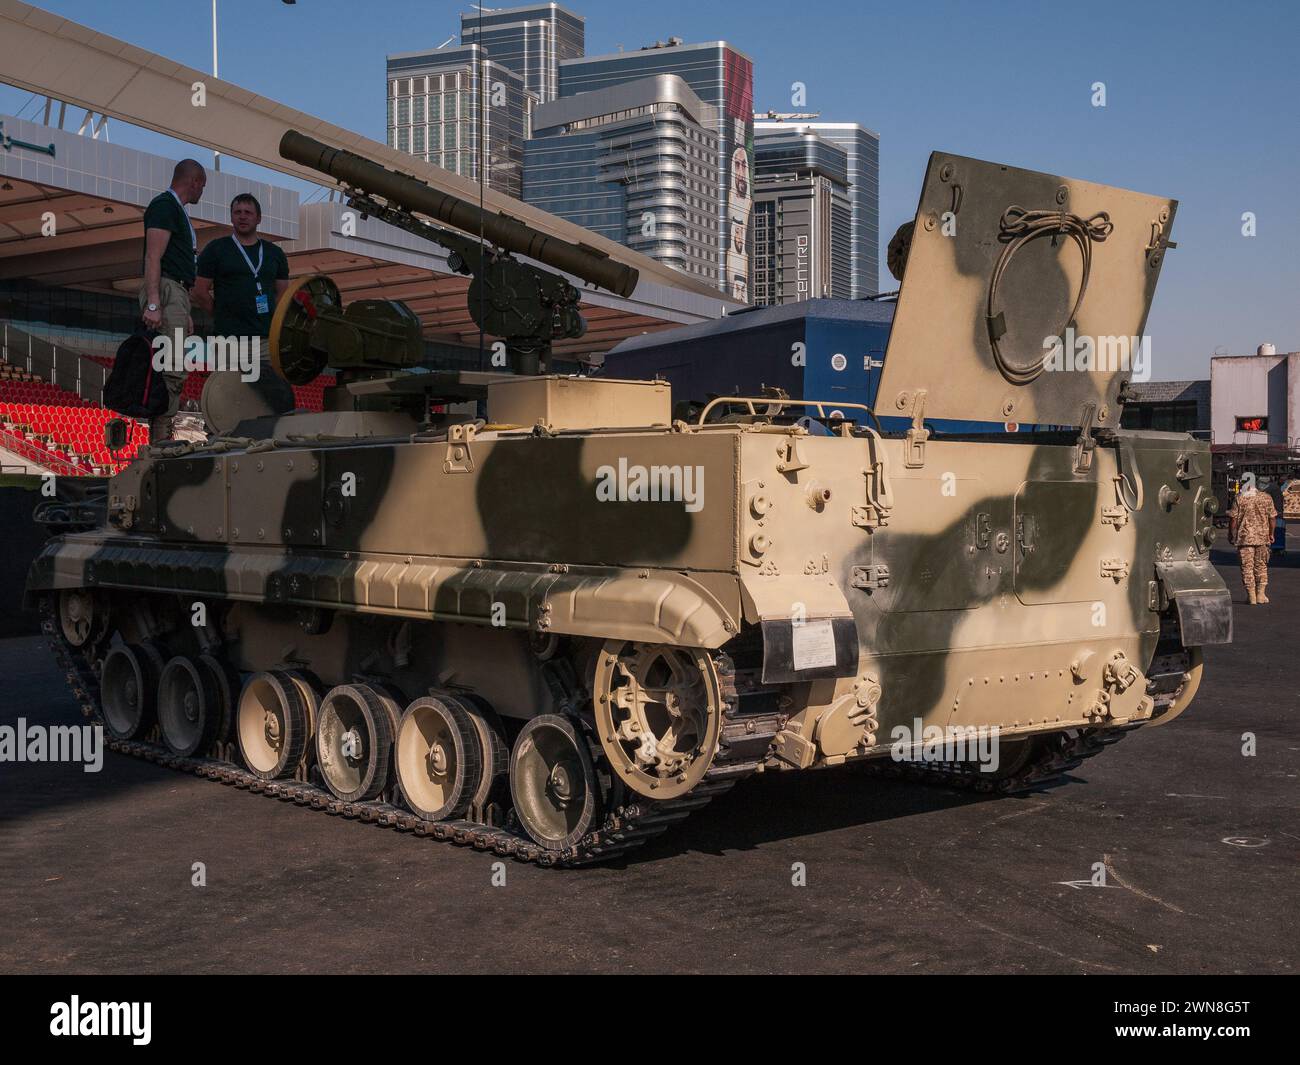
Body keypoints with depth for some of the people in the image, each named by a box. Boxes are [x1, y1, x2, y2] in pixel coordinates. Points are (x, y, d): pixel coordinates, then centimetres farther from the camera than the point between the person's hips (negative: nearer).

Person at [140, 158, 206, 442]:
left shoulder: (177, 211, 25)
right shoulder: (164, 205, -6)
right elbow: (153, 256, -16)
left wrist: (184, 313, 26)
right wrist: (153, 304, -25)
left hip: (176, 293, 11)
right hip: (165, 291, -11)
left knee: (171, 372, 8)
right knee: (172, 371, -17)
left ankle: (159, 440, 9)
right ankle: (161, 439, -21)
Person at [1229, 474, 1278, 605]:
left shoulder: (1239, 498, -8)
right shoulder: (1266, 497, 1)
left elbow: (1233, 518, -7)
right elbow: (1272, 518, 4)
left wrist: (1231, 534, 5)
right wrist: (1271, 535, 14)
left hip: (1245, 537, -3)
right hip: (1262, 536, 3)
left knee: (1247, 566, 3)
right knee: (1261, 565, 14)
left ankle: (1251, 596, 1)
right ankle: (1261, 594, 12)